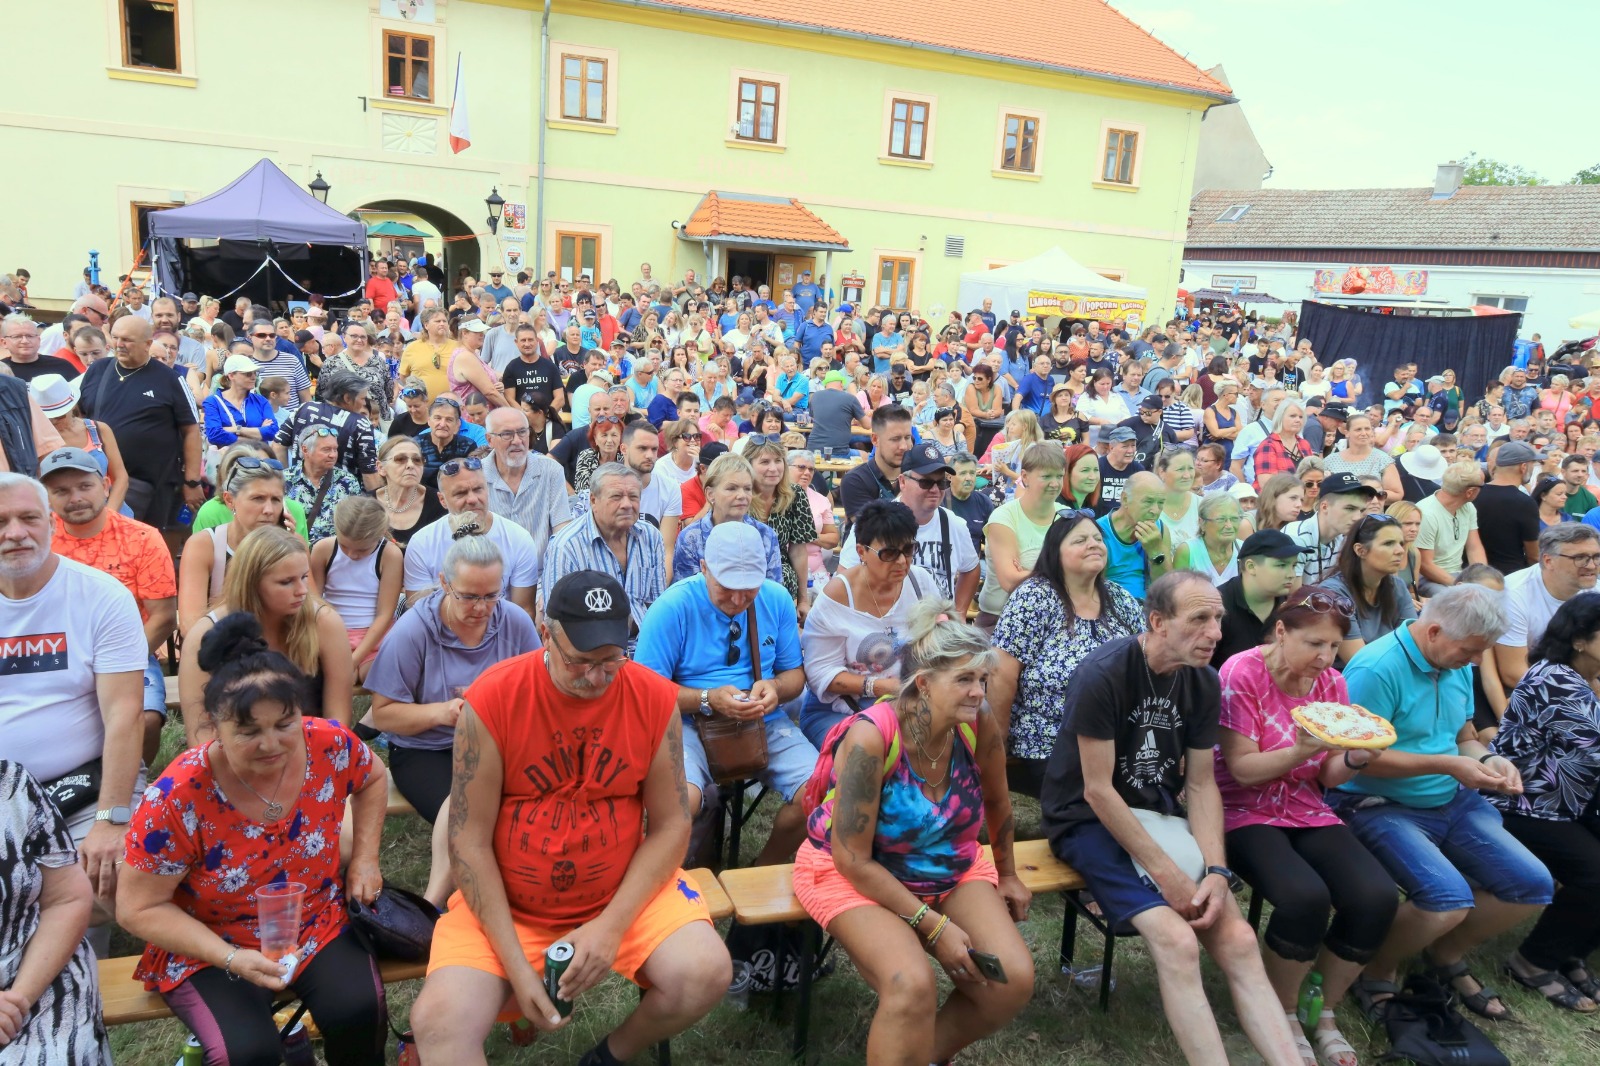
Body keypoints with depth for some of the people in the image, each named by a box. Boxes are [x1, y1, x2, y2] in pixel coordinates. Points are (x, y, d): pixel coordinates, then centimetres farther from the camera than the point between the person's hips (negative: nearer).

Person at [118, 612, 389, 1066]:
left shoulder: (330, 746, -18)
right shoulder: (177, 799, -25)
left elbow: (373, 779, 8)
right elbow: (139, 908, -14)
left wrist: (365, 858, -2)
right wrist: (231, 959, -24)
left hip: (319, 923, 2)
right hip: (208, 947, -2)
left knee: (358, 1011, -24)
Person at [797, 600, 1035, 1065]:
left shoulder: (979, 724, -15)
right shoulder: (872, 737, -30)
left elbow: (996, 800, 7)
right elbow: (853, 858, -24)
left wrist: (1007, 873, 18)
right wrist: (933, 925, -23)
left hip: (948, 867, 6)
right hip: (854, 872, -5)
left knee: (1014, 979, -11)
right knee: (913, 986, -30)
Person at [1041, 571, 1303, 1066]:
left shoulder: (1203, 682, -1)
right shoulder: (1104, 674, -22)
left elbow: (1201, 785, 2)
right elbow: (1098, 790, -20)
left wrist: (1216, 870, -12)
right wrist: (1165, 872, -20)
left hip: (1159, 813, 6)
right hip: (1090, 818, -6)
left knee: (1239, 940, -11)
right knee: (1179, 942, -24)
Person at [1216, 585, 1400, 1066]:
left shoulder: (1330, 682, 4)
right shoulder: (1242, 673, -13)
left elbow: (1328, 777, 6)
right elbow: (1243, 769, -15)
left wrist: (1356, 758, -16)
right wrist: (1302, 750, -30)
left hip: (1309, 814, 6)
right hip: (1246, 815, -5)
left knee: (1377, 897, -19)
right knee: (1304, 897, -31)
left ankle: (1325, 1015, 6)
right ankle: (1285, 1019, -2)